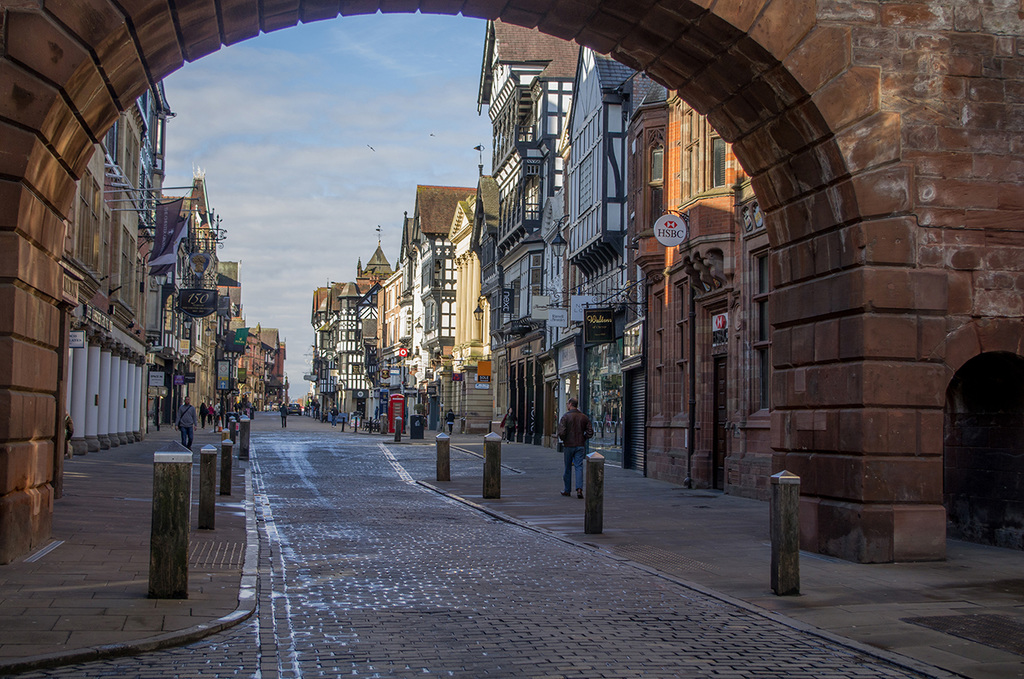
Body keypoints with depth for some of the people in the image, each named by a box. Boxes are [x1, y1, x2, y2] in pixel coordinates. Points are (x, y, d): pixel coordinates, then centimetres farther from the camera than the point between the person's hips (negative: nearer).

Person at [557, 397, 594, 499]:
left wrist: (563, 439, 4)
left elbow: (561, 432, -16)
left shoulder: (565, 417, -8)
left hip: (568, 445, -2)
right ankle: (579, 489, -16)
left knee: (567, 468, 9)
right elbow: (590, 432, 1)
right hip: (580, 445, 2)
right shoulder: (584, 417, 3)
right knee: (579, 467, 0)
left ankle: (566, 490, 17)